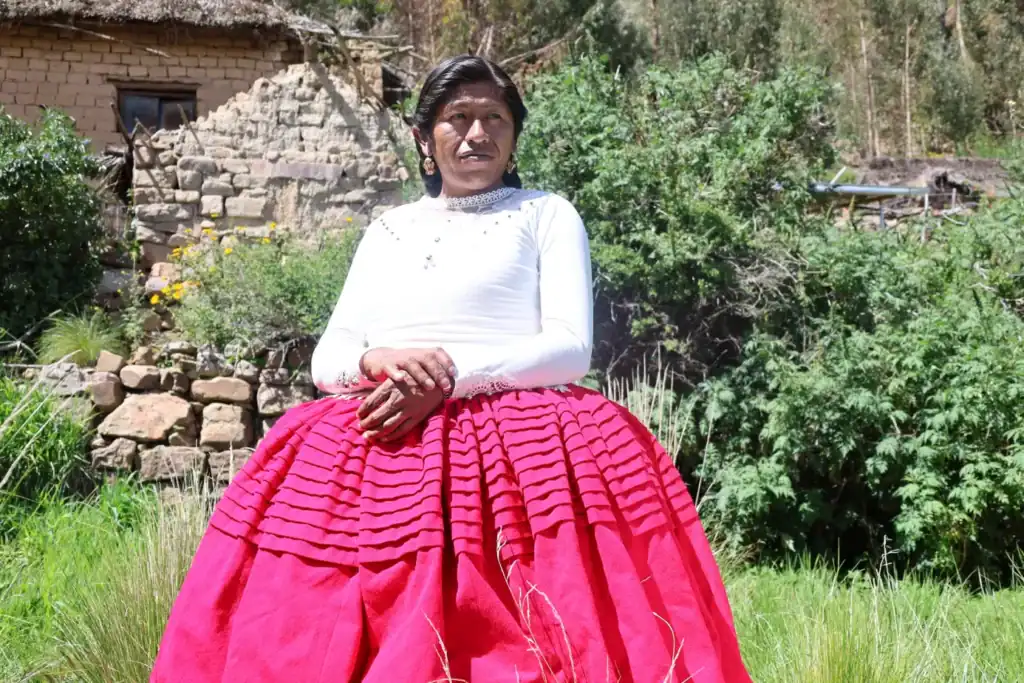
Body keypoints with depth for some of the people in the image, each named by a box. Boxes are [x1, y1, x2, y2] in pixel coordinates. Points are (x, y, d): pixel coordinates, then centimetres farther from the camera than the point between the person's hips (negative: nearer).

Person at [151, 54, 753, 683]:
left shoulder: (548, 214, 11)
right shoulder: (387, 230, 21)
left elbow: (570, 349, -3)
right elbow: (327, 358, 15)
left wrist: (449, 377, -15)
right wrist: (378, 360, -9)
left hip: (516, 448, -3)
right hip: (375, 443, 4)